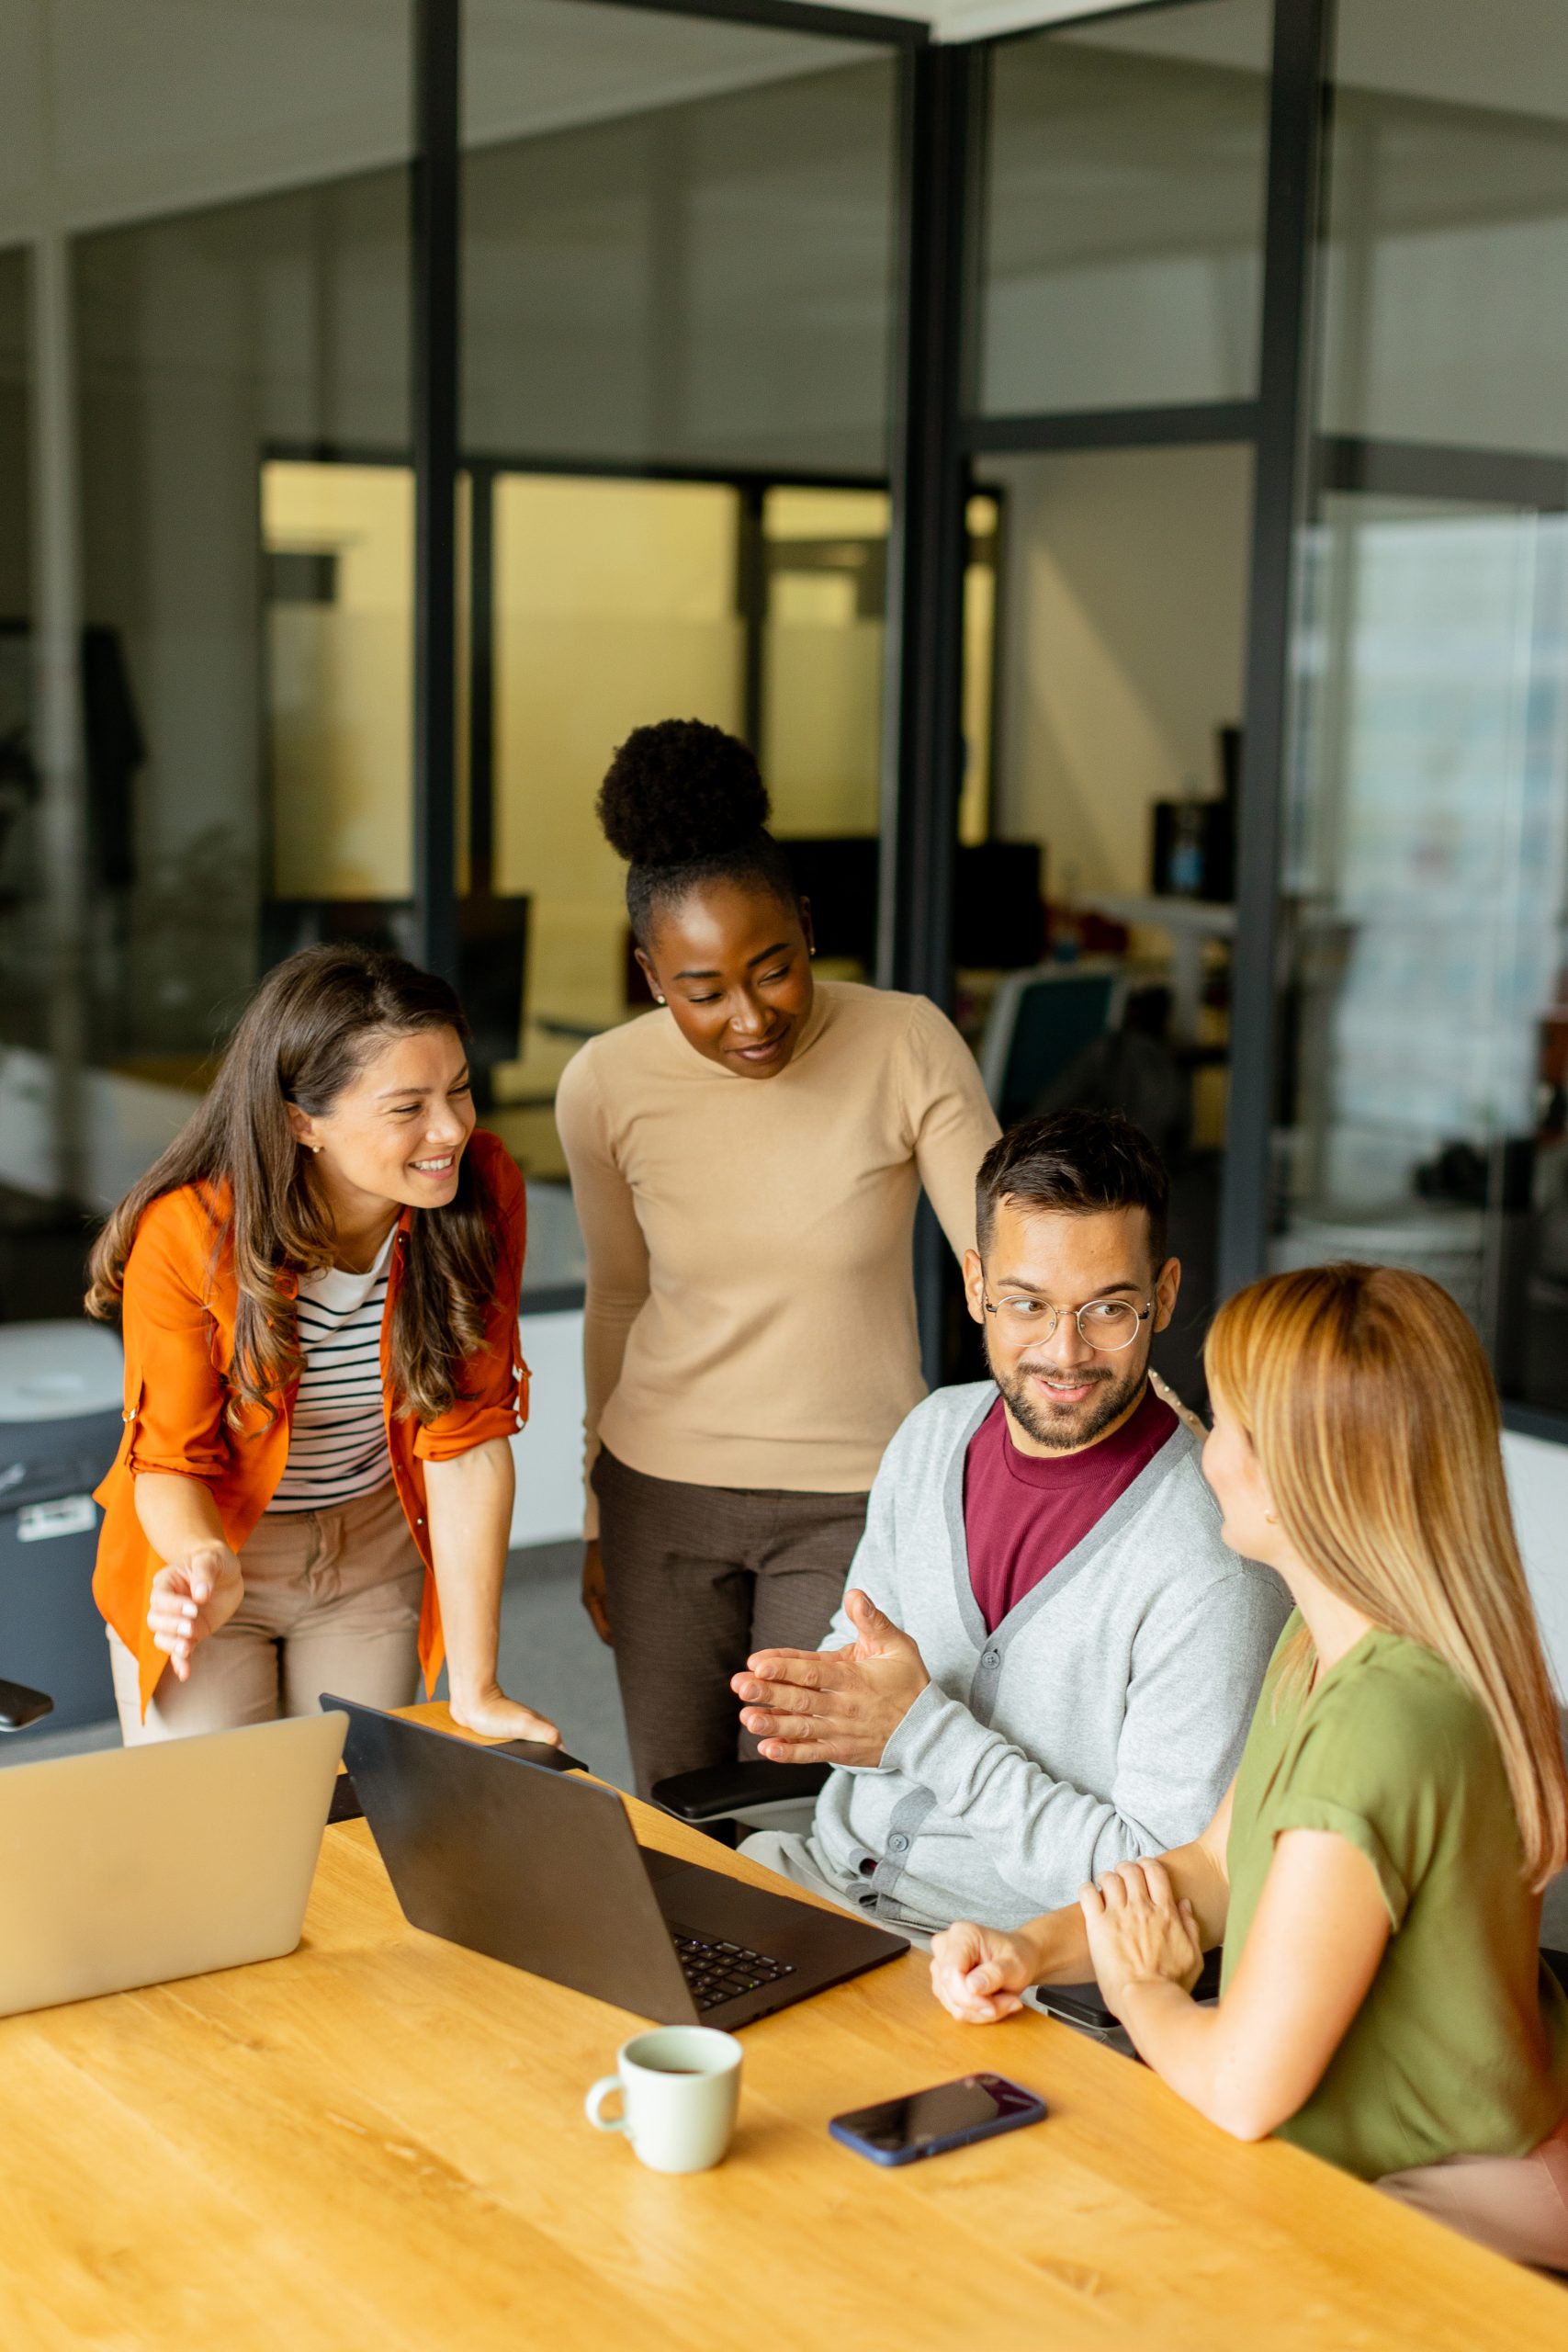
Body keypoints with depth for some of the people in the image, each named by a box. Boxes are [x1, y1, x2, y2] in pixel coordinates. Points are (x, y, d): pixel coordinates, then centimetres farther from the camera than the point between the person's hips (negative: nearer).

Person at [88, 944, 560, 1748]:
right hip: (215, 1554, -2)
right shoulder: (187, 1233, -27)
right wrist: (204, 1563, -39)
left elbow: (469, 1440, -19)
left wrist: (475, 1689, -21)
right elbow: (172, 1460, -15)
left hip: (374, 1559, 2)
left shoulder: (483, 1192, -20)